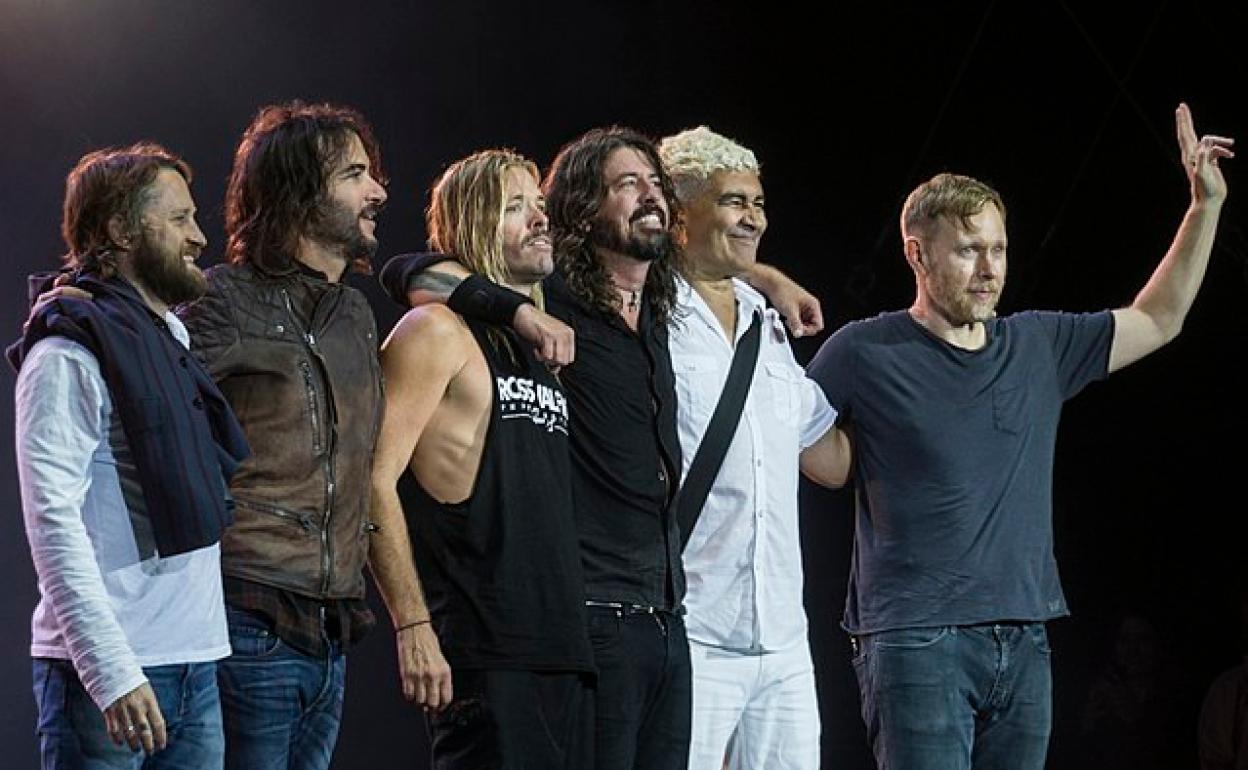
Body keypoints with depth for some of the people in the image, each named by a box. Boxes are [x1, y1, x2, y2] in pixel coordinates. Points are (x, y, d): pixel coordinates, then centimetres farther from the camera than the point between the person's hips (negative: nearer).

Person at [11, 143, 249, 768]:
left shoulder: (172, 336, 19)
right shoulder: (68, 354, -9)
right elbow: (53, 522, -16)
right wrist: (112, 670, -23)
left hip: (195, 666, 8)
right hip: (105, 670, -8)